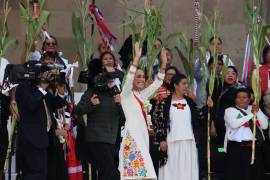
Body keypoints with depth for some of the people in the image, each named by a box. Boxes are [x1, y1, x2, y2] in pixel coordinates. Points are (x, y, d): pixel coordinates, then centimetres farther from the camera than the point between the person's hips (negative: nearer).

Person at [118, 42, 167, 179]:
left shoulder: (143, 95, 17)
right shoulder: (126, 94, -3)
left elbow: (157, 83, 17)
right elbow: (128, 78, -20)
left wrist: (163, 64, 8)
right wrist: (137, 58, -26)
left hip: (143, 135, 8)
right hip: (132, 135, -7)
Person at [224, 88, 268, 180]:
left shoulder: (255, 109, 17)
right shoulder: (230, 110, 4)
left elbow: (265, 126, 7)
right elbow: (234, 124, -16)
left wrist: (258, 112, -7)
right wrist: (251, 114, -10)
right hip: (237, 148, -4)